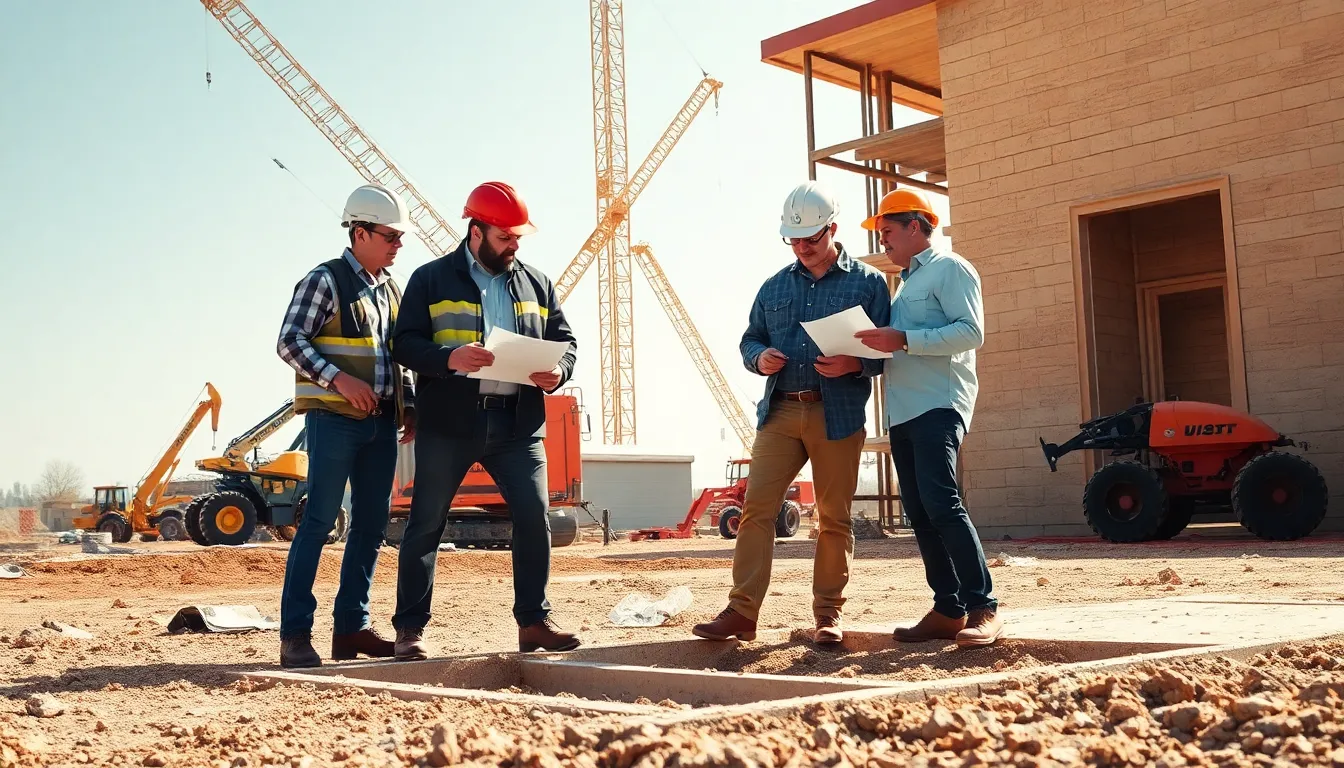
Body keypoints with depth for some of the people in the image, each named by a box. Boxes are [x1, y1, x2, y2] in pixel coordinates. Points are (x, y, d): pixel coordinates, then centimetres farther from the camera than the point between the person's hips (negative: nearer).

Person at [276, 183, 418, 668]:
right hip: (334, 418, -7)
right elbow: (289, 341, -12)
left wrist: (409, 405, 9)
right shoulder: (325, 281, -5)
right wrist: (339, 379, -21)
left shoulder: (390, 290, 17)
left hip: (381, 423, 8)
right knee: (320, 519, -9)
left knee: (372, 523, 8)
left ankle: (351, 628, 16)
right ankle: (295, 634, -5)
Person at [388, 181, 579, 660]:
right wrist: (450, 357, -22)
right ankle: (410, 629, 11)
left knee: (534, 518, -1)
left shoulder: (535, 284, 15)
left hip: (518, 423, 3)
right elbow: (405, 344, -3)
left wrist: (558, 372, -7)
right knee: (426, 524, 2)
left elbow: (566, 342, 16)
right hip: (449, 423, -3)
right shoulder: (432, 279, 4)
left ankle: (534, 622, 11)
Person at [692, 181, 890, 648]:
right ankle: (742, 611, -5)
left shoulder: (867, 282, 5)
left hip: (838, 414, -3)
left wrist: (853, 364, -19)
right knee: (756, 506, -6)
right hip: (780, 412, 3)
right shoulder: (775, 287, 17)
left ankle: (827, 613, 14)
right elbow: (750, 339, 21)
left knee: (834, 517, 3)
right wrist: (758, 358, -2)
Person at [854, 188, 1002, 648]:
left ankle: (983, 608, -16)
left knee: (940, 503, -19)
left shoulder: (949, 268, -2)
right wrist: (877, 345, 11)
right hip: (903, 412, 9)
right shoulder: (906, 281, 25)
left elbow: (971, 332, -15)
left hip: (938, 406, -9)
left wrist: (903, 340, -22)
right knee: (919, 512, 6)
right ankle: (948, 610, 10)